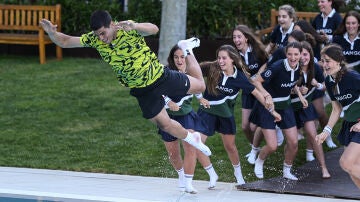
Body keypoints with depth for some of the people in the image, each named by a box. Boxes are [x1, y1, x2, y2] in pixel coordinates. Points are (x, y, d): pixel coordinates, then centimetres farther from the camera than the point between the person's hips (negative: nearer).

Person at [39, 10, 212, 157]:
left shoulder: (128, 30, -27)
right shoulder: (94, 39, -15)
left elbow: (154, 29, -45)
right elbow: (65, 42, -14)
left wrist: (134, 26, -65)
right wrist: (52, 33, -36)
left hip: (160, 76, -3)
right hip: (141, 90, 3)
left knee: (199, 86, 12)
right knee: (164, 124, 8)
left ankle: (187, 49, 36)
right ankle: (191, 138, 38)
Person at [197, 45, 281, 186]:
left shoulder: (239, 77, -15)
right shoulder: (211, 68, -19)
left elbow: (256, 93, -7)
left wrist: (271, 110, -5)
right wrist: (199, 97, -11)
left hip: (226, 112, 1)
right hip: (208, 109, -1)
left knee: (230, 145, 12)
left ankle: (238, 174, 36)